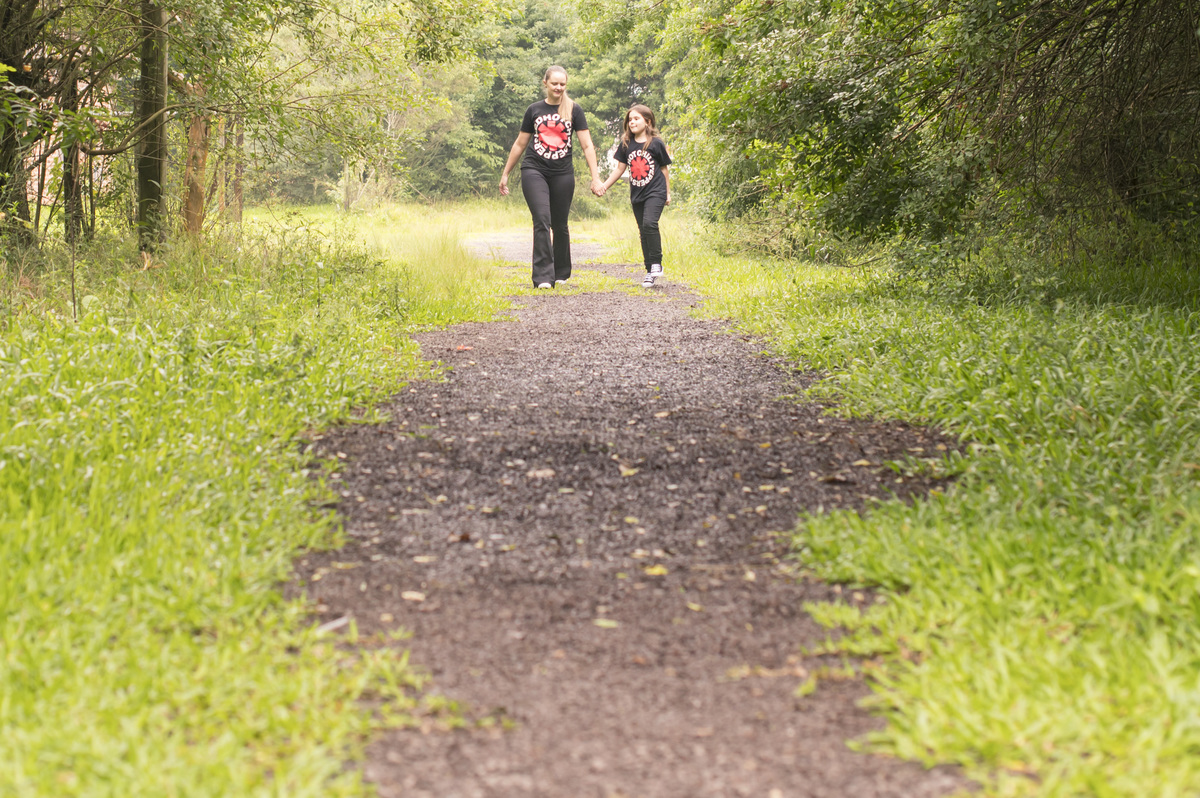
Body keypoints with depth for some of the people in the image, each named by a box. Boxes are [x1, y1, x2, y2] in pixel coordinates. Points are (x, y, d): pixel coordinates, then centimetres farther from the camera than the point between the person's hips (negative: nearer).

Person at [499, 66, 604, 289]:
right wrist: (505, 174, 17)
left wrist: (595, 177, -8)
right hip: (534, 171, 0)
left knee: (560, 225, 8)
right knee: (542, 220, -14)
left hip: (563, 174, 0)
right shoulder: (534, 110, 8)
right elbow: (520, 144, 15)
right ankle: (543, 277, -16)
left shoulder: (574, 110, 4)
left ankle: (561, 273, 26)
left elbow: (587, 145, 1)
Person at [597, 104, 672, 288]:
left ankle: (656, 264, -13)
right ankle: (650, 272, 14)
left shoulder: (656, 143, -4)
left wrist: (668, 193, 7)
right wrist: (605, 185, 4)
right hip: (637, 194, 5)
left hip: (655, 192, -5)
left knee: (649, 224, -25)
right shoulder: (626, 144, 6)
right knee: (643, 231, 7)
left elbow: (664, 168, 5)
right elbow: (620, 168, 12)